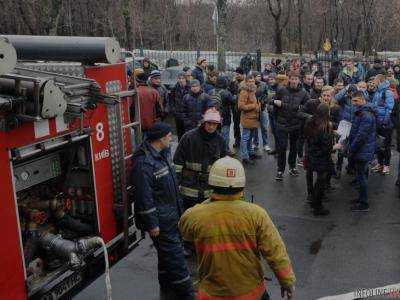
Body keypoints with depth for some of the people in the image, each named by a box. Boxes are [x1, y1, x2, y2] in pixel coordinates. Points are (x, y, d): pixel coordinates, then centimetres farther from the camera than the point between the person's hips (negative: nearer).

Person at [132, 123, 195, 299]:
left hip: (172, 216, 10)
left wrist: (179, 209, 22)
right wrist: (151, 224, -20)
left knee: (168, 254, 19)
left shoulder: (163, 154, 8)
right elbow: (144, 197, -23)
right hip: (160, 221, -10)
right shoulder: (144, 163, -24)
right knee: (174, 255, -1)